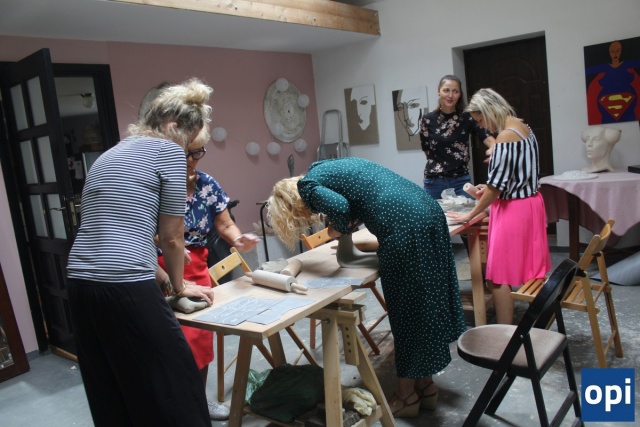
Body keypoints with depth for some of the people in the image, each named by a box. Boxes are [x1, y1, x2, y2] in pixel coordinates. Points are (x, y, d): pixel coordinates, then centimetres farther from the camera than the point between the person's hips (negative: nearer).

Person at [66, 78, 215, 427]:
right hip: (125, 287, -9)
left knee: (111, 393, 18)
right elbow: (171, 237, -1)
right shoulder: (168, 150, -2)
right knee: (173, 390, 3)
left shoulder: (109, 155, 21)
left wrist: (162, 269, 36)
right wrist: (179, 287, 15)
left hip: (80, 283, 9)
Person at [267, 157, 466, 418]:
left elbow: (340, 207, -15)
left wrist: (338, 229, 4)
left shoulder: (307, 186, 3)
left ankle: (407, 395, 23)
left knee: (406, 308, 5)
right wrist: (352, 223, 21)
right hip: (429, 210, 9)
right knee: (425, 302, 17)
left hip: (404, 226, -9)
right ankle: (425, 385, 32)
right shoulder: (327, 167, 27)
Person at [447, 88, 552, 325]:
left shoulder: (505, 137, -21)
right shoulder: (523, 127, 8)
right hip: (531, 202, 10)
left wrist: (470, 214, -12)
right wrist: (489, 188, 11)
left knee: (500, 277, -1)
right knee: (531, 269, 19)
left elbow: (496, 187, -21)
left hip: (513, 210, -10)